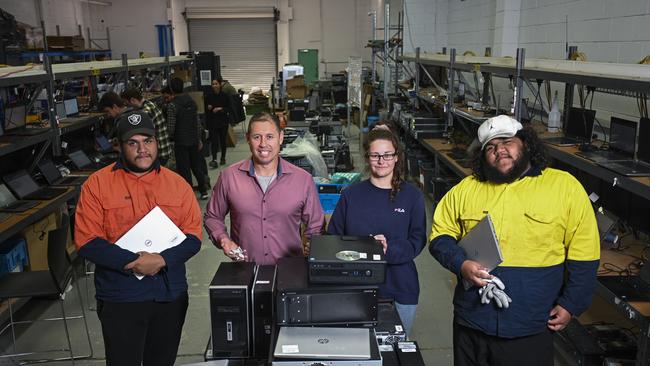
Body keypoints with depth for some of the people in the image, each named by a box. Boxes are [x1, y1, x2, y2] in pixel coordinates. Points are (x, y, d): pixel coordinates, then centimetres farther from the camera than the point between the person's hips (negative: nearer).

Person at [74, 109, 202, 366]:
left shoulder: (177, 183, 1)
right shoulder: (98, 184, -7)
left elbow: (193, 237, -2)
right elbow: (87, 242, -11)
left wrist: (162, 260, -19)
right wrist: (133, 262, -21)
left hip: (170, 295, 3)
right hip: (120, 297, -3)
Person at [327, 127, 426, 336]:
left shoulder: (412, 196, 0)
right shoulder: (351, 194, 2)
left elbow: (417, 241, -4)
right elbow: (333, 238, 3)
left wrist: (389, 250, -21)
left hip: (400, 290, 0)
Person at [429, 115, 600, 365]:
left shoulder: (565, 186, -3)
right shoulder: (466, 189, 2)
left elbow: (583, 256, 0)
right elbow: (441, 235, 6)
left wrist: (570, 305, -1)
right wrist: (460, 264, -11)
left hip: (530, 329, -2)